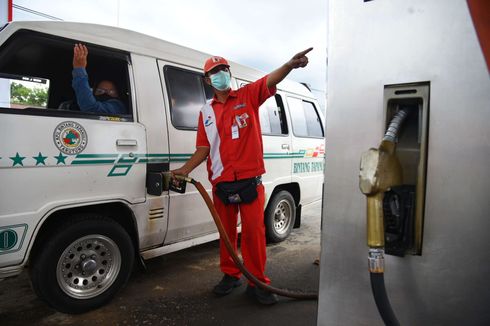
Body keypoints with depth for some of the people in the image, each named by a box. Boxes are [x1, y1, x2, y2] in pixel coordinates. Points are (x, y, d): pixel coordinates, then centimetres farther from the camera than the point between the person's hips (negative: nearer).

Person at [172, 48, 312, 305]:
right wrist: (186, 169, -3)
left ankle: (256, 282, 15)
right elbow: (203, 148, 10)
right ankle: (230, 275, 31)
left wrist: (290, 64, -34)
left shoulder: (248, 96, 4)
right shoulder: (206, 112, 13)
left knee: (254, 230, 0)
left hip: (250, 180, -3)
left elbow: (270, 80, -14)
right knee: (226, 230, 14)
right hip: (221, 182, 4)